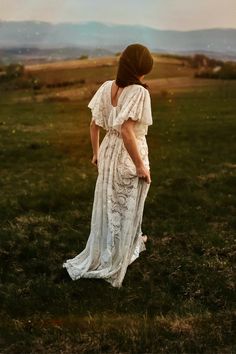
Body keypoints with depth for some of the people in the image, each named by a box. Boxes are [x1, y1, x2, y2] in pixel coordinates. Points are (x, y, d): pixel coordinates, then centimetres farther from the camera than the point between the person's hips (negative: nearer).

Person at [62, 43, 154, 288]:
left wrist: (96, 154, 15)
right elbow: (126, 131, -29)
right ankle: (112, 266, 28)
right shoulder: (138, 92, -23)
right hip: (129, 156, -6)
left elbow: (94, 125, 2)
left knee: (109, 205, 22)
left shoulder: (107, 87, -2)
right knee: (126, 209, 13)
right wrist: (141, 166, -21)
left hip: (108, 152, 6)